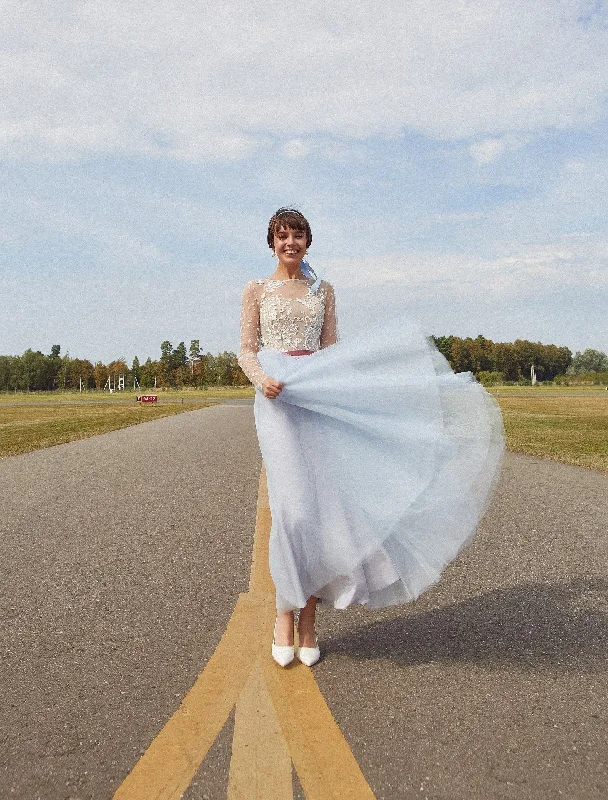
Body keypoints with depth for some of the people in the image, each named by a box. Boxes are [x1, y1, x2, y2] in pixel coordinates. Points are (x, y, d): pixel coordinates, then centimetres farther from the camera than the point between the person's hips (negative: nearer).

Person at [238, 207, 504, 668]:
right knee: (292, 505, -12)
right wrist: (262, 380, -17)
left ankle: (309, 616, 8)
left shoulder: (323, 291, 16)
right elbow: (246, 351, 3)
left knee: (320, 503, -2)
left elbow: (332, 349, 13)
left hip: (319, 398, 3)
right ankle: (286, 613, 3)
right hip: (277, 397, -2)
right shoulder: (256, 290, 10)